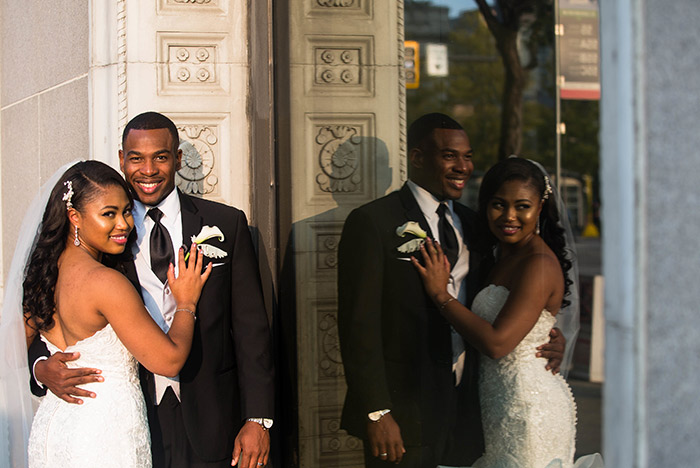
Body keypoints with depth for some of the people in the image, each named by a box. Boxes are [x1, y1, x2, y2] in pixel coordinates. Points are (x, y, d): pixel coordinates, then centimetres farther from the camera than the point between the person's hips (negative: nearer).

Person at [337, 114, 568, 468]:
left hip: (466, 418, 6)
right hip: (404, 418, -5)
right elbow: (359, 325, -11)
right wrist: (376, 413, -16)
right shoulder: (371, 223, -7)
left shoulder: (472, 224, 12)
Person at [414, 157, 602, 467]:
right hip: (501, 404, 9)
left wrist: (440, 294, -17)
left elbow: (497, 342, -25)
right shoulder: (503, 256, 10)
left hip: (529, 407, -9)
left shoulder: (539, 264, -18)